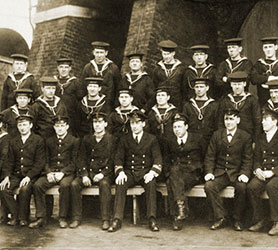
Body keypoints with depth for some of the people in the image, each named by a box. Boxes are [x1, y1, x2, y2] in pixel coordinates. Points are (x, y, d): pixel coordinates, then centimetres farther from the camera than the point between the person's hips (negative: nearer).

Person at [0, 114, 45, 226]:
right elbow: (9, 161, 13)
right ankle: (15, 215, -7)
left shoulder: (38, 140, 0)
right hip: (16, 175, 5)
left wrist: (28, 176, -17)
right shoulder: (13, 142, 15)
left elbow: (40, 162, -6)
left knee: (24, 189, -32)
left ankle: (23, 218, -13)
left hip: (31, 175, -4)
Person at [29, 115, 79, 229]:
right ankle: (41, 218, -18)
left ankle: (63, 218, -24)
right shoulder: (49, 141, 18)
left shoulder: (74, 141, 6)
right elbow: (46, 160, 14)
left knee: (65, 185, -36)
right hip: (50, 172, 4)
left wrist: (62, 172, -15)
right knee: (37, 185, -24)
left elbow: (74, 162, -1)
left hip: (67, 172, -4)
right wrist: (49, 172, -7)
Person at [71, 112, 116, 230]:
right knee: (74, 184, -23)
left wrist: (102, 174, -16)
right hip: (88, 172, 3)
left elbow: (112, 161, -2)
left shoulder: (111, 139, 3)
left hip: (104, 173, -3)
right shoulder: (87, 139, 13)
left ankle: (106, 219, -30)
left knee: (104, 184, -35)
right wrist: (84, 175, -7)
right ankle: (76, 218, -16)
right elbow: (82, 159, 9)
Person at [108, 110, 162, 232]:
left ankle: (152, 219, -31)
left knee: (151, 184, -34)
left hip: (145, 172, -1)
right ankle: (117, 220, -30)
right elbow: (118, 158, 7)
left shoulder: (151, 139, 7)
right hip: (129, 172, 1)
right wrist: (121, 172, -13)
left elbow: (158, 159, 2)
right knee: (120, 184, -30)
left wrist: (152, 172, -17)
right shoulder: (124, 140, 11)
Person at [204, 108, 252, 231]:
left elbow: (248, 159, 1)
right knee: (209, 186, -26)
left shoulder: (245, 137, 3)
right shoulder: (217, 135, 9)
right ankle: (220, 218, -13)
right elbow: (210, 156, 8)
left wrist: (244, 174, -16)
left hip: (237, 173, -2)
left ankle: (237, 219, -11)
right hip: (220, 173, 2)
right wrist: (209, 172, -8)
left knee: (241, 187, -32)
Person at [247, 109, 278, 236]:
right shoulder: (261, 138, 18)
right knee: (252, 186, -24)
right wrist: (257, 169, -4)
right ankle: (259, 220, -9)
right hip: (262, 173, 5)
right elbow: (256, 158, 17)